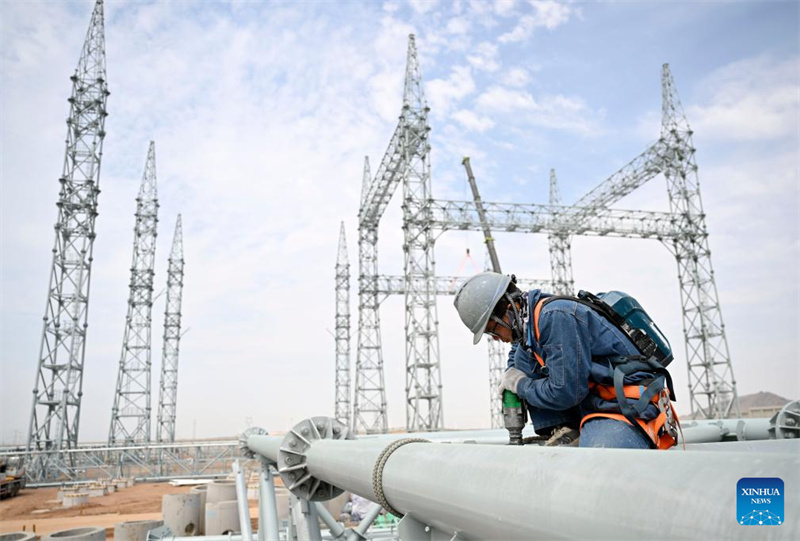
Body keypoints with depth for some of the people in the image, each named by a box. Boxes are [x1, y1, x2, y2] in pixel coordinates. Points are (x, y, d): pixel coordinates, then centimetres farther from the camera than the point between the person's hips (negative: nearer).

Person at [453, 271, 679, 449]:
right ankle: (564, 434, -1)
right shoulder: (530, 322, 8)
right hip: (592, 403, 10)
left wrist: (521, 385, -5)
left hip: (631, 405, -10)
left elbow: (566, 393, -22)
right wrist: (511, 380, 13)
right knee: (524, 355, 3)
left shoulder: (557, 317, -21)